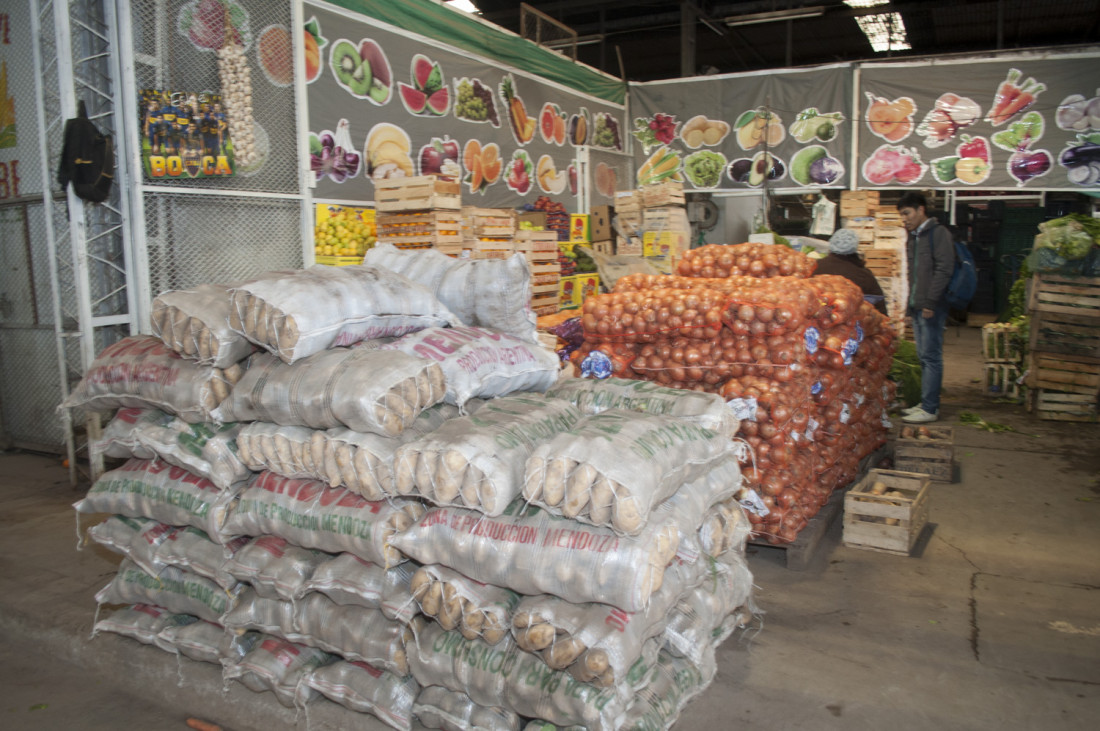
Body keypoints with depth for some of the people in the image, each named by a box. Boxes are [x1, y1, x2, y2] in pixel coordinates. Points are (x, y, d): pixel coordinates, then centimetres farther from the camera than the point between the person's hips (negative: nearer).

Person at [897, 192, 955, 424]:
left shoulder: (939, 233, -8)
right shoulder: (914, 237, 19)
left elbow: (944, 269, -16)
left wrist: (930, 301, -20)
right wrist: (912, 303, 16)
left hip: (932, 308, -9)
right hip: (917, 307, 9)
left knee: (931, 356, -7)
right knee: (924, 357, 12)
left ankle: (930, 409, -5)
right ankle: (927, 403, 19)